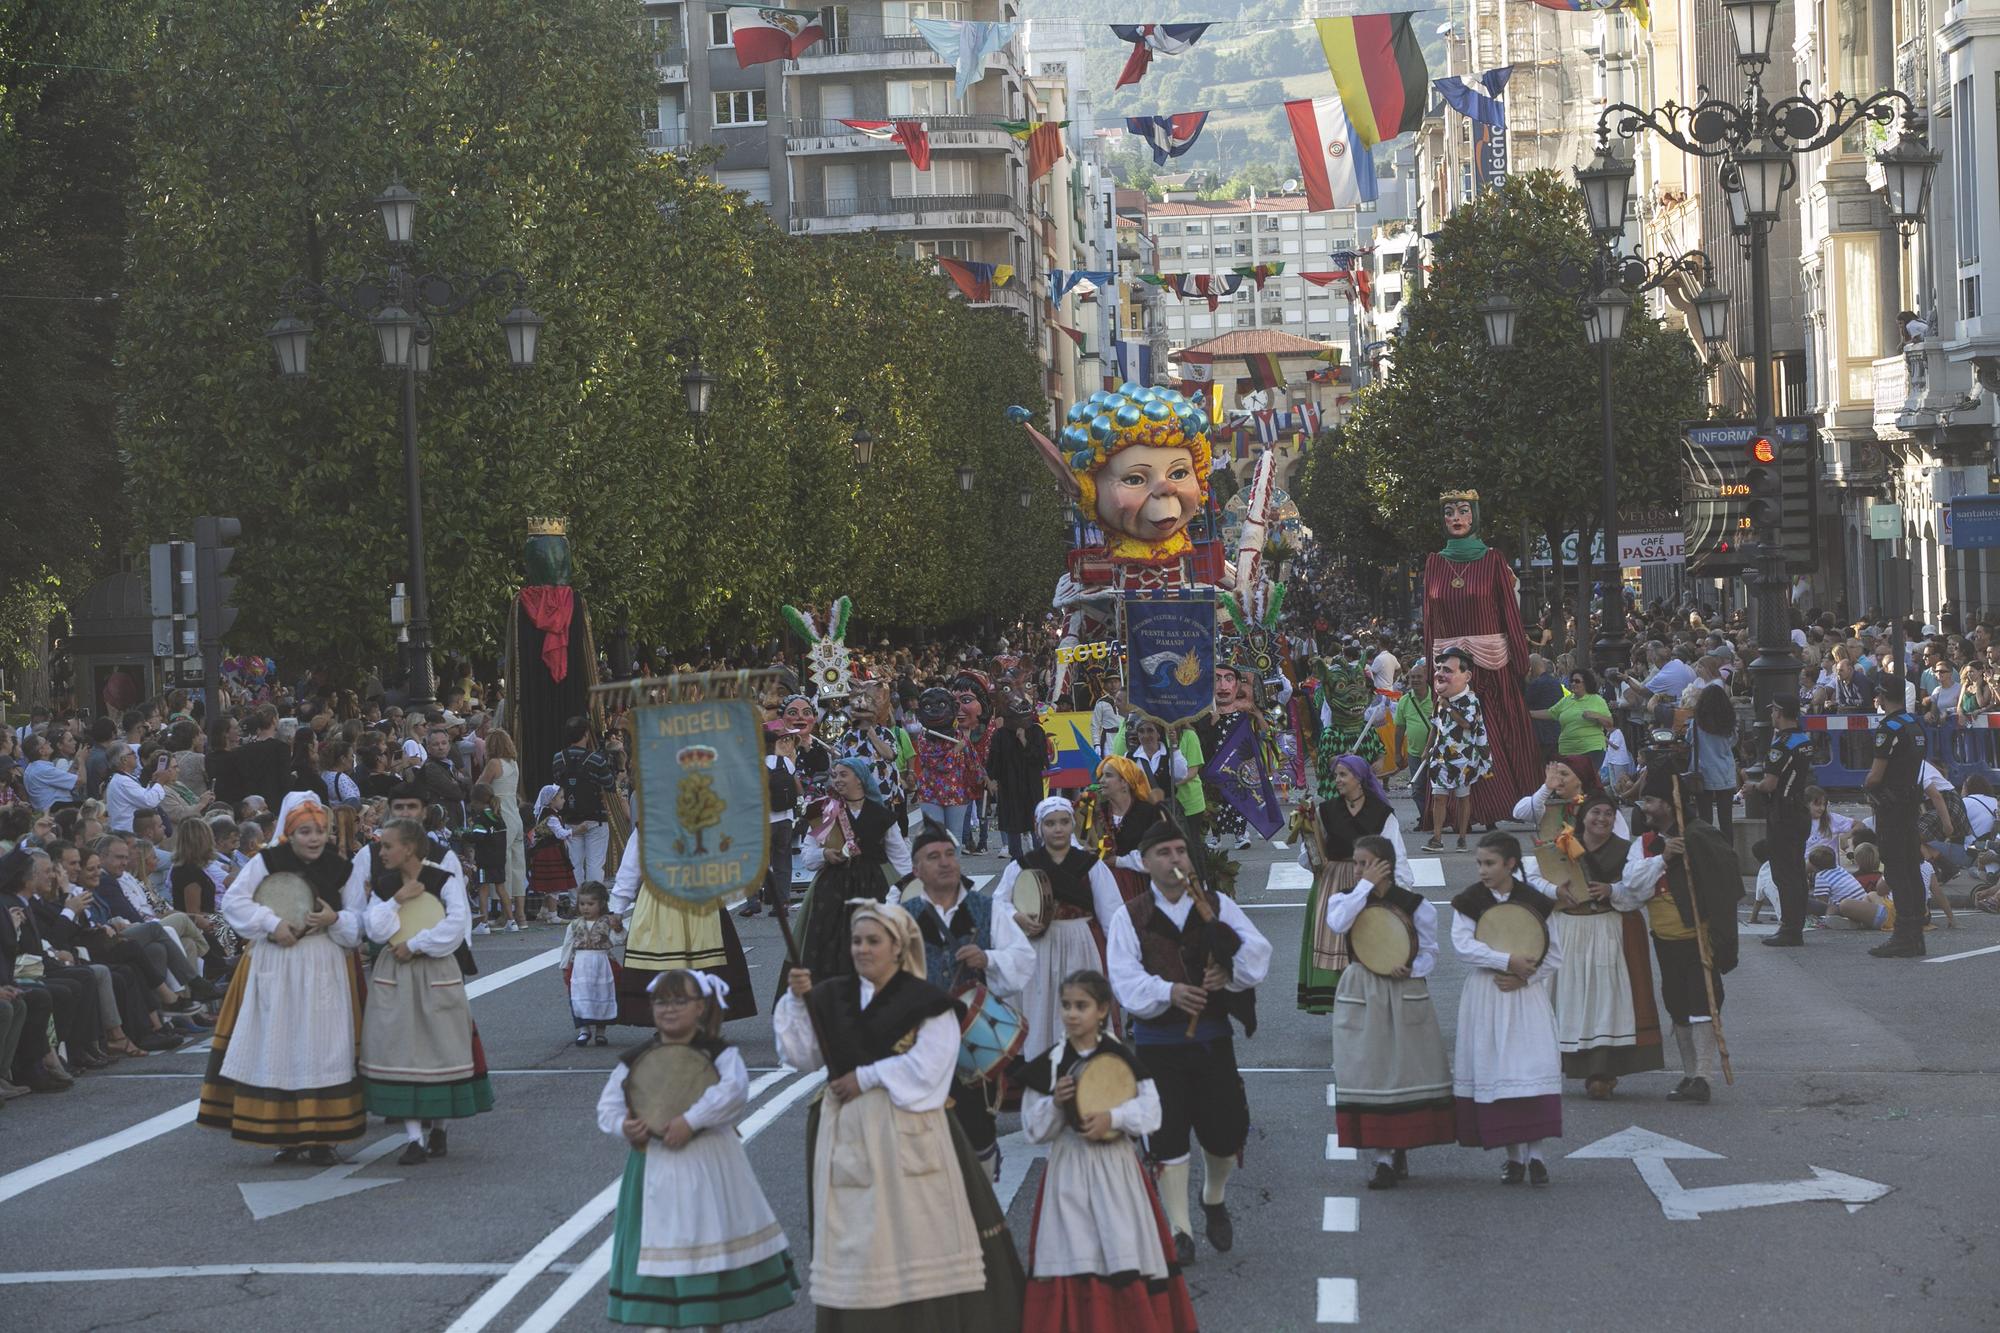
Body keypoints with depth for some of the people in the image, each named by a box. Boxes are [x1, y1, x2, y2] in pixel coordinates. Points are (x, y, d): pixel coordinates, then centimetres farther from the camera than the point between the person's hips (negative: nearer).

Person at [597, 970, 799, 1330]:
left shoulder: (719, 1053, -6)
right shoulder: (634, 1059, 1)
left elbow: (734, 1090, -24)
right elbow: (608, 1107, 5)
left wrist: (690, 1121, -32)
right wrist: (623, 1126, -18)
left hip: (710, 1167, -1)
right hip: (656, 1170, 1)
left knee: (712, 1243, 11)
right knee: (656, 1250, 1)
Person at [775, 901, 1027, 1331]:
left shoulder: (925, 1001, -3)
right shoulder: (831, 997, 11)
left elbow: (927, 1067, -12)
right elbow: (801, 1055, 6)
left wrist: (866, 1077, -9)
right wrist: (797, 1001, -5)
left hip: (907, 1132, -4)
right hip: (848, 1134, 4)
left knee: (914, 1229, -3)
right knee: (856, 1237, 3)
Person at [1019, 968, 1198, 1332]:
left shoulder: (1121, 1059, -2)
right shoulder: (1048, 1065, -1)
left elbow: (1150, 1113, -4)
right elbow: (1033, 1130, 2)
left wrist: (1113, 1116, -20)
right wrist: (1055, 1103, -16)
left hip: (1115, 1168, -1)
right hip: (1068, 1169, 1)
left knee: (1124, 1254, 0)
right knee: (1071, 1259, -1)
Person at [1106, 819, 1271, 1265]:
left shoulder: (1218, 907, 5)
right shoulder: (1130, 918, -1)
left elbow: (1258, 952, -3)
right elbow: (1125, 979, -12)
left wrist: (1229, 972, -23)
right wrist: (1169, 992, -29)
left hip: (1213, 1036, 2)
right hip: (1157, 1040, -2)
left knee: (1227, 1127, 4)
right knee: (1167, 1133, -3)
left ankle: (1215, 1199, 35)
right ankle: (1179, 1230, 6)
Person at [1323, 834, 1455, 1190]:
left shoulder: (1412, 903, -2)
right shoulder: (1345, 898, 1)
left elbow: (1429, 951, 2)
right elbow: (1337, 924, -22)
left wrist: (1411, 970, -18)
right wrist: (1366, 886, -19)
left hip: (1405, 993, 0)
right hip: (1361, 996, 0)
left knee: (1408, 1069, 3)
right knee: (1368, 1073, -3)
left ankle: (1400, 1150, 20)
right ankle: (1380, 1158, 1)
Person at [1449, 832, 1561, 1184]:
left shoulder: (1534, 902, 2)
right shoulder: (1470, 901, 1)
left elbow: (1554, 957, 4)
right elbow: (1463, 944, -13)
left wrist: (1523, 977, -10)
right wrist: (1508, 961, -19)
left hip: (1527, 995, 0)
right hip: (1484, 994, 0)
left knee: (1535, 1068, -11)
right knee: (1495, 1070, -1)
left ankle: (1535, 1153, -6)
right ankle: (1514, 1155, 7)